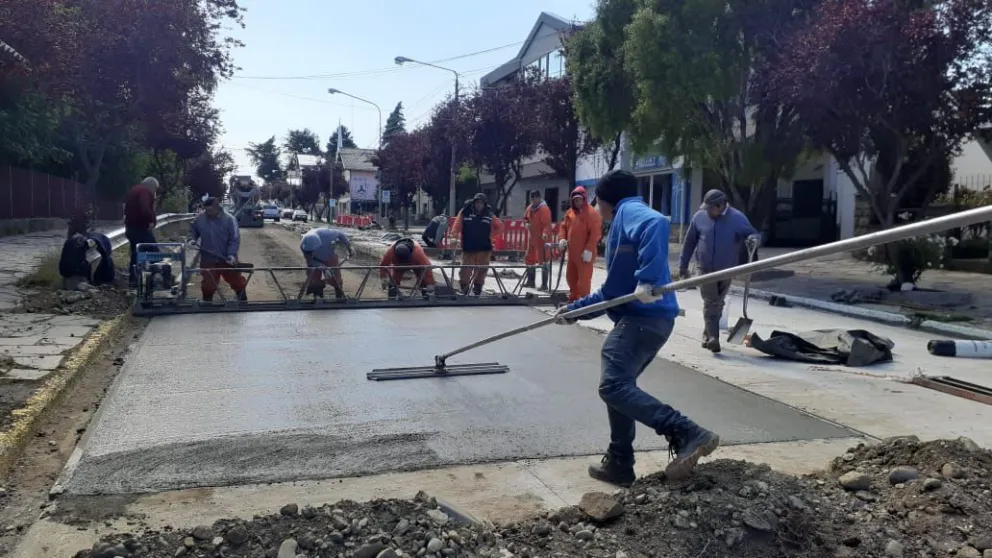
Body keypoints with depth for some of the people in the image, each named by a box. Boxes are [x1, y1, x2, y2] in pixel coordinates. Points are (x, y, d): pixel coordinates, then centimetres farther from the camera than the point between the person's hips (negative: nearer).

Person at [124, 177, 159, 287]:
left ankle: (132, 280, 16)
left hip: (131, 227, 10)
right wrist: (153, 219, -17)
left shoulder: (133, 190, 19)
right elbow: (145, 209, -29)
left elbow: (126, 208, 25)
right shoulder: (145, 192, -13)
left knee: (135, 254, 14)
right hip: (141, 228, -10)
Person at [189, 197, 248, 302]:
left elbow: (235, 239, -14)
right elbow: (193, 231, 16)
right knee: (207, 285, 10)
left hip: (227, 259, -2)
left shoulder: (229, 219, -14)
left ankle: (243, 302, 31)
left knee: (237, 282, 11)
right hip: (208, 260, 2)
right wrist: (192, 239, -5)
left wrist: (232, 254, -24)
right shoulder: (199, 219, -4)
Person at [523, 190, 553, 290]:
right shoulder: (530, 208, 11)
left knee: (543, 260, -8)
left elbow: (547, 223, -25)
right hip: (532, 237, 9)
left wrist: (545, 233, -41)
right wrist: (527, 223, 4)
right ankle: (530, 281, 31)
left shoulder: (544, 209, -15)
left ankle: (544, 284, -5)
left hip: (542, 238, -9)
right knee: (529, 259, 17)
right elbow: (525, 218, 26)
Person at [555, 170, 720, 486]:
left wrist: (647, 278, -36)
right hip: (644, 318, 10)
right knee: (618, 387, 16)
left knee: (613, 387, -18)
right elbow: (613, 291, 31)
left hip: (644, 317, -10)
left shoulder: (629, 211, -1)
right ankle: (619, 464, 22)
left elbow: (657, 224, -28)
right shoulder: (623, 224, 27)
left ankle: (689, 435, -23)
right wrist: (574, 310, 36)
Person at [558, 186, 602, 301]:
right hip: (572, 252, 8)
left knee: (584, 279, -8)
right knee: (571, 276, 19)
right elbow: (564, 226, 20)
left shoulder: (592, 213, -12)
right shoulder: (570, 212, 12)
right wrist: (562, 238, 0)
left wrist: (589, 249, -22)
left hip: (585, 253, -8)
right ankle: (573, 299, 35)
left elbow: (595, 233, -17)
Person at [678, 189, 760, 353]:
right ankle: (712, 338, -10)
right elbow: (689, 242, 3)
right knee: (710, 304, -8)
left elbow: (752, 233, -4)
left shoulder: (737, 218, -8)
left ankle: (708, 336, 31)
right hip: (706, 269, -1)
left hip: (727, 269, 1)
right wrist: (683, 265, 5)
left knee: (718, 304, 14)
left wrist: (753, 239, -30)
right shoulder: (699, 217, -5)